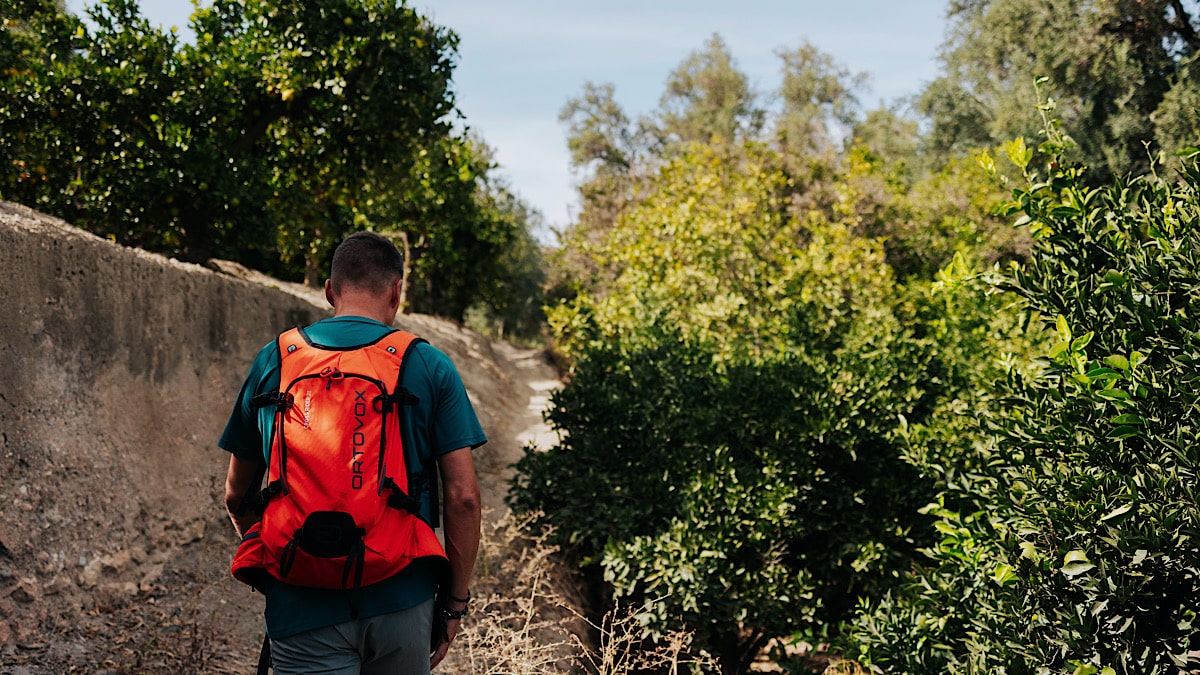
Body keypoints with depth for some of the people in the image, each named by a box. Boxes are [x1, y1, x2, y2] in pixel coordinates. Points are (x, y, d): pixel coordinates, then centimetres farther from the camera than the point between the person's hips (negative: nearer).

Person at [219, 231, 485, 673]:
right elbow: (462, 496, -4)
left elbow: (237, 496, 12)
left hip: (303, 604, 0)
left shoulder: (272, 362, 5)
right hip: (402, 603, 0)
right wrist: (455, 599, 6)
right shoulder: (430, 367, 0)